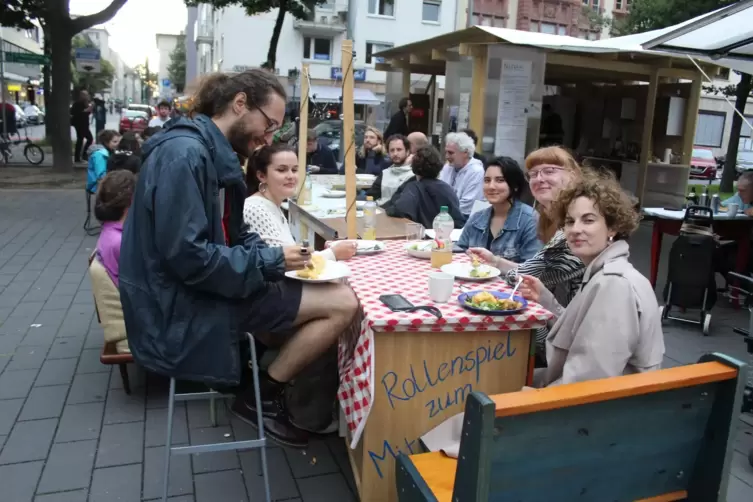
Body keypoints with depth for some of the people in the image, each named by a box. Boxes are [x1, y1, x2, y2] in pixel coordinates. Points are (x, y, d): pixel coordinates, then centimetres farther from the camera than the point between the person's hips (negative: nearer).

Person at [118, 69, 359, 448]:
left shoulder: (215, 153, 11)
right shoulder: (185, 153, -20)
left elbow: (232, 234, 15)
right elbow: (188, 256, -27)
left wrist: (274, 255, -3)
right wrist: (270, 261, -18)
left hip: (202, 293, 10)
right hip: (188, 305, -10)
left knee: (333, 294, 13)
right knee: (342, 304, -15)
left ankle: (252, 381, 18)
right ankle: (262, 395, 3)